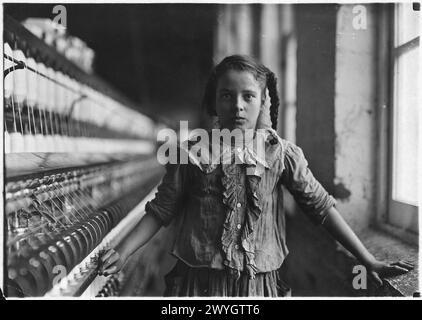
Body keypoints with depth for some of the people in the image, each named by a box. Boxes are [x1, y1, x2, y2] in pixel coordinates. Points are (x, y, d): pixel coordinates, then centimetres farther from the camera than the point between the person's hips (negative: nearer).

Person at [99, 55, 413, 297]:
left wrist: (368, 260, -2)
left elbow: (321, 206, -2)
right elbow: (161, 210, 2)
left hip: (259, 284, 1)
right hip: (198, 282, 0)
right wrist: (123, 252, -5)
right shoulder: (193, 152, -4)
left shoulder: (281, 153, -4)